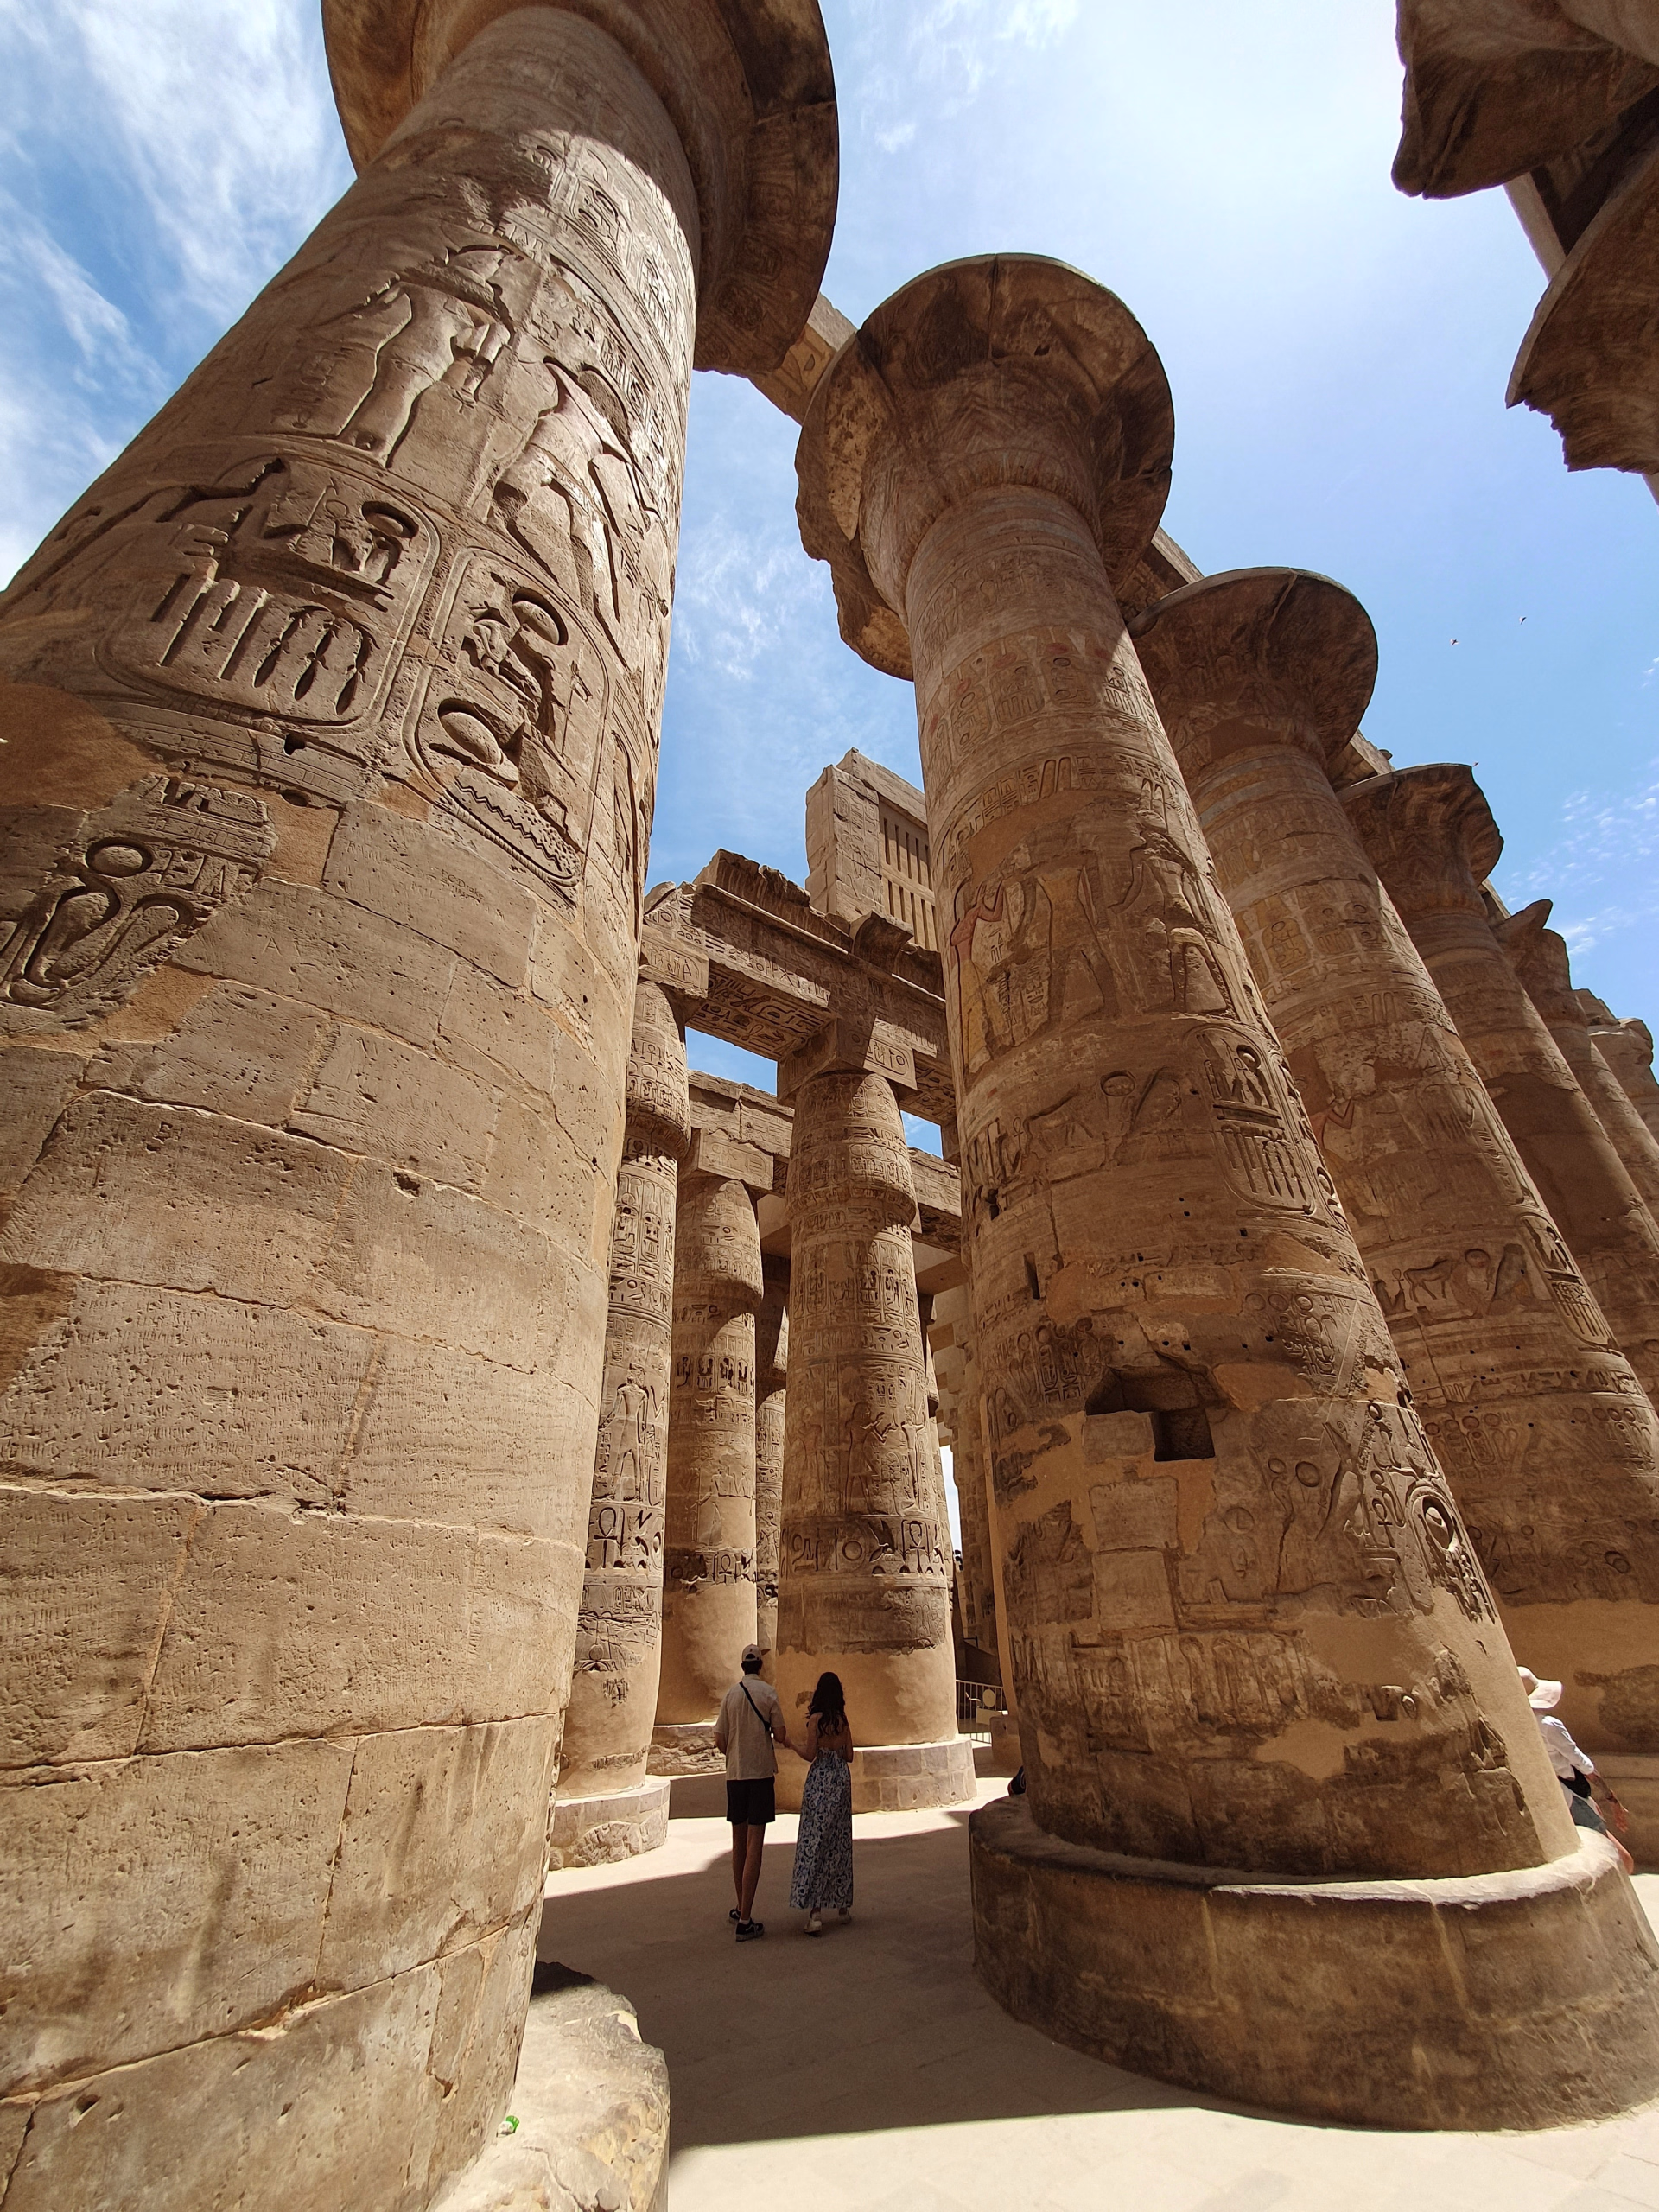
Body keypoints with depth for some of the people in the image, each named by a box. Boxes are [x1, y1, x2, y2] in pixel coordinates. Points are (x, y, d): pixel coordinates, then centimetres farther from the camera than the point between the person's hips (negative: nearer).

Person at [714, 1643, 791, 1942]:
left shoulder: (730, 1694, -1)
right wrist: (784, 1740, 15)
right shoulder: (768, 1693, -9)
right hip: (761, 1772, -4)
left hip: (734, 1774, 4)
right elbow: (780, 1734, -8)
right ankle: (745, 1920, -1)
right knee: (755, 1845, 0)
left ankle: (740, 1909, 30)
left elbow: (720, 1740, 2)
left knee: (739, 1843, 17)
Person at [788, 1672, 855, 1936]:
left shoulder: (817, 1718, -12)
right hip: (842, 1779, 6)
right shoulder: (843, 1720, 3)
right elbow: (849, 1756, 7)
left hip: (821, 1780, -6)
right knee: (840, 1842, 16)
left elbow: (811, 1753, -13)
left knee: (814, 1841, -2)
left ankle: (815, 1911, -6)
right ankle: (843, 1904, 24)